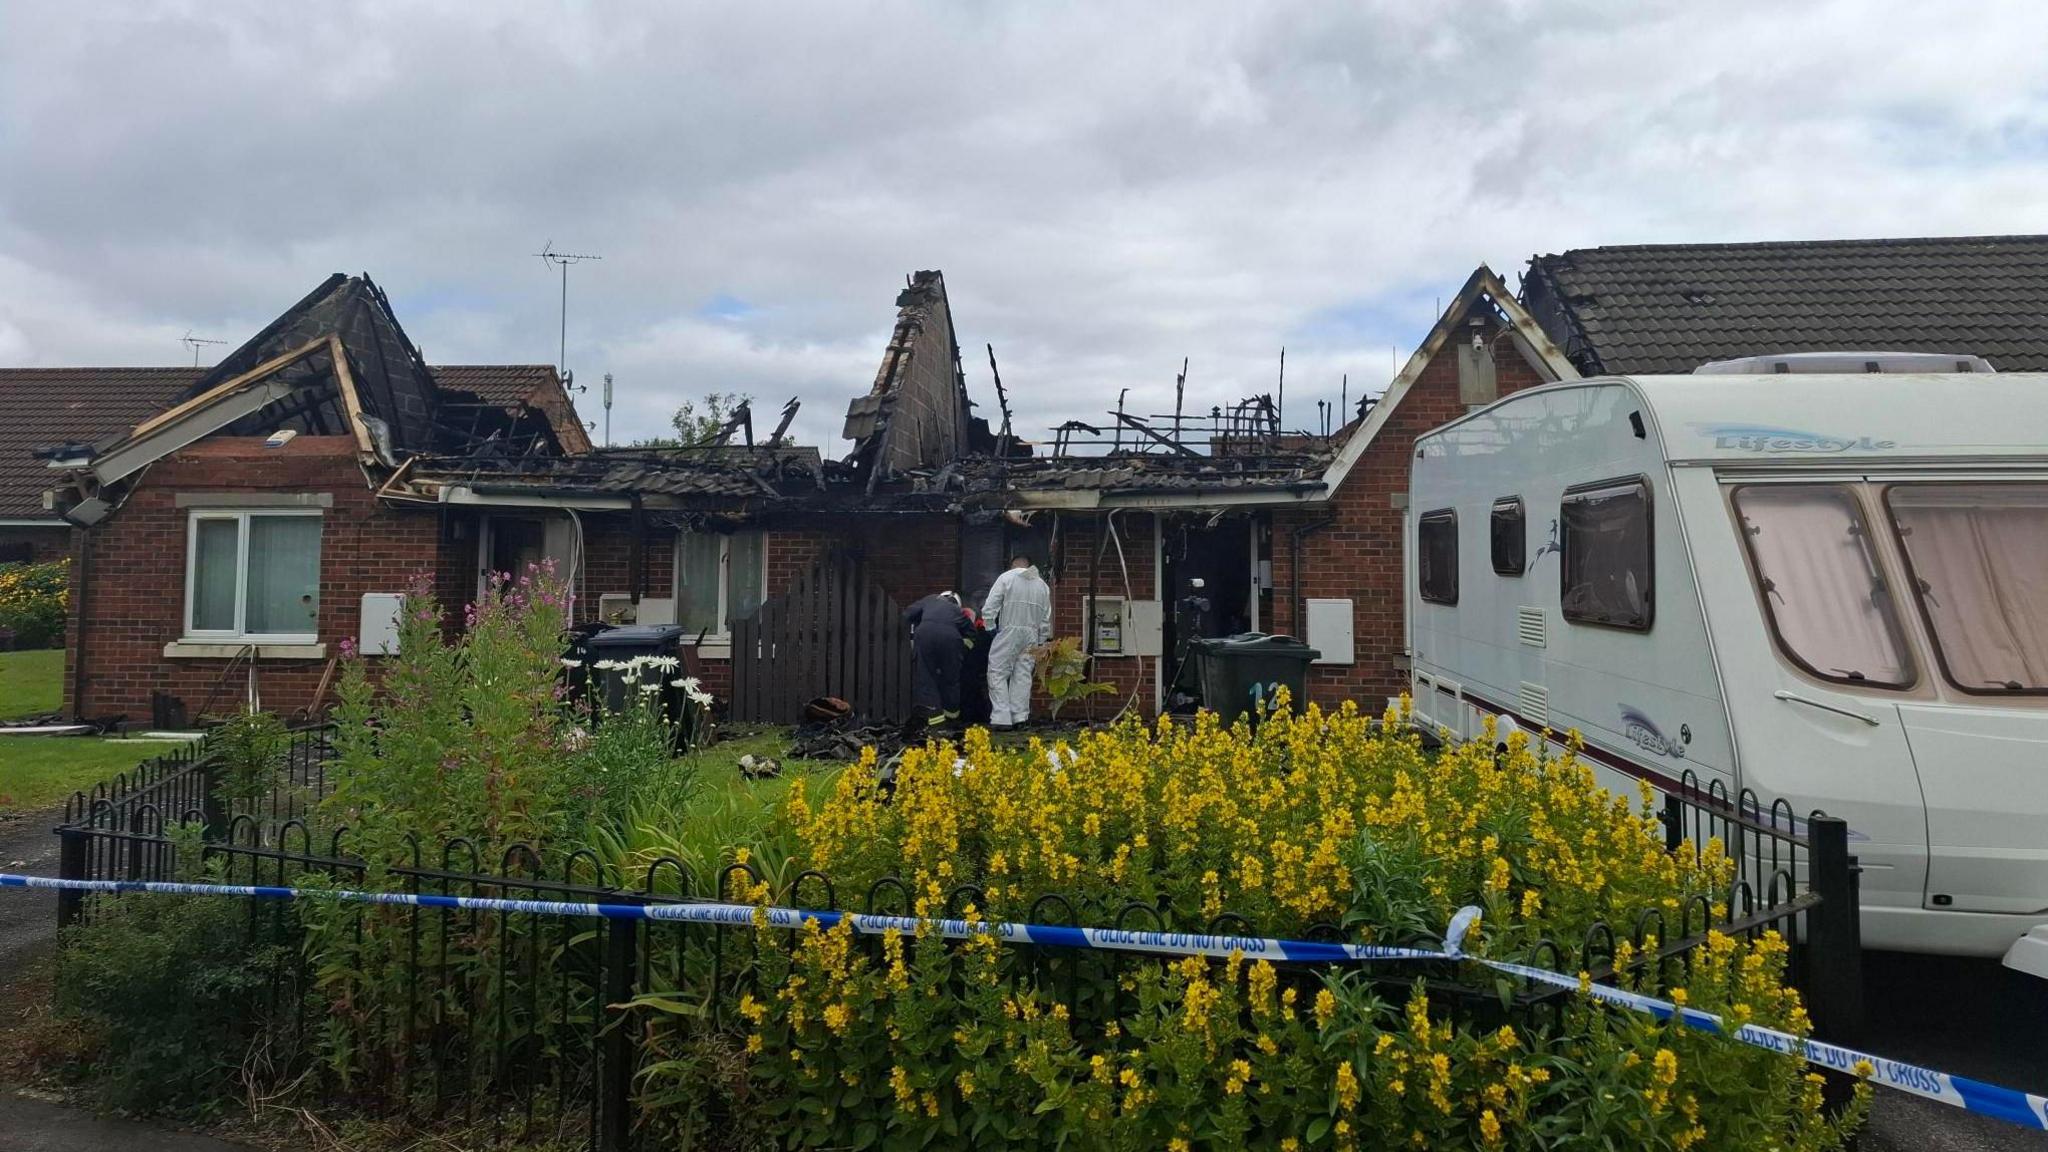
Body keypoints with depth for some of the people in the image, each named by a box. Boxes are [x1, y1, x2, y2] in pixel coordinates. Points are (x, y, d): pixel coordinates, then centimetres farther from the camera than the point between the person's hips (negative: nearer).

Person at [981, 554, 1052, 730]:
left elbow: (989, 607, -6)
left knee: (998, 674, -1)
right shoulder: (1042, 585, 13)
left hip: (1008, 632, -4)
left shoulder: (1006, 578, 0)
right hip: (1031, 636, 5)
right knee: (1023, 675, 9)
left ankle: (1001, 718, -10)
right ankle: (1019, 718, 7)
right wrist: (1041, 643, 21)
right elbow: (1046, 619, 14)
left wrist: (990, 629, 3)